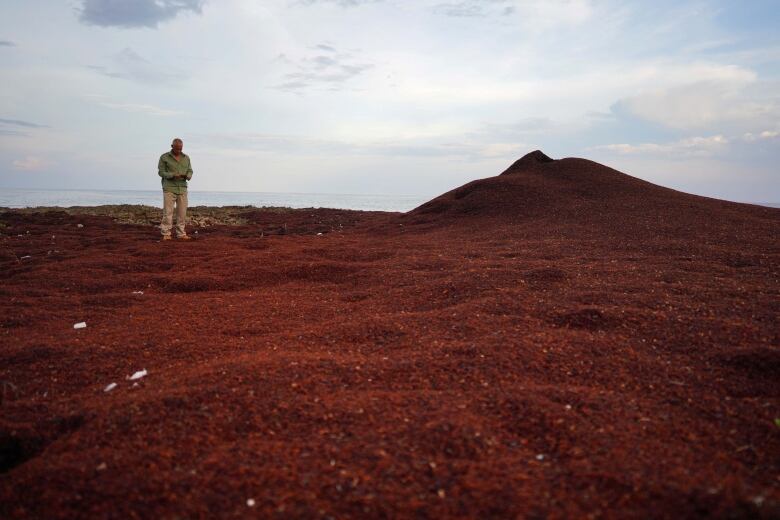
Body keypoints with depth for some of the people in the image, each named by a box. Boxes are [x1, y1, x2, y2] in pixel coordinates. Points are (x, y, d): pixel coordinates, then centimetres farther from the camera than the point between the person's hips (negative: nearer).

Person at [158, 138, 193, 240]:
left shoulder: (186, 158, 11)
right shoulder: (164, 157, 0)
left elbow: (190, 171, 12)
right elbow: (161, 172, -2)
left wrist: (187, 176, -11)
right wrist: (172, 175, -18)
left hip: (182, 188, 4)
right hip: (169, 188, -4)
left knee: (182, 212, 1)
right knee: (168, 212, -6)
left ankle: (181, 233, 7)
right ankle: (166, 234, -2)